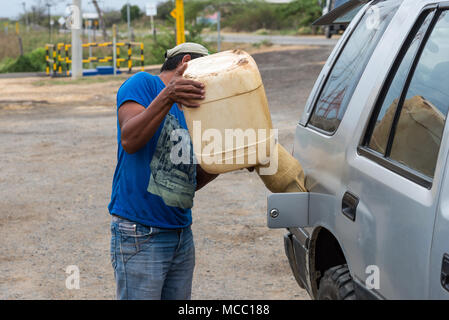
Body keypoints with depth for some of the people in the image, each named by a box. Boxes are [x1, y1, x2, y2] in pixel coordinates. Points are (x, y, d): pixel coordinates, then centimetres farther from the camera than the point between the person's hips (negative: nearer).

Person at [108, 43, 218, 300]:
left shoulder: (186, 112, 19)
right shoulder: (143, 84, -3)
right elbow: (129, 141, -21)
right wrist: (167, 97, -33)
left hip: (182, 233, 8)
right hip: (140, 236, -8)